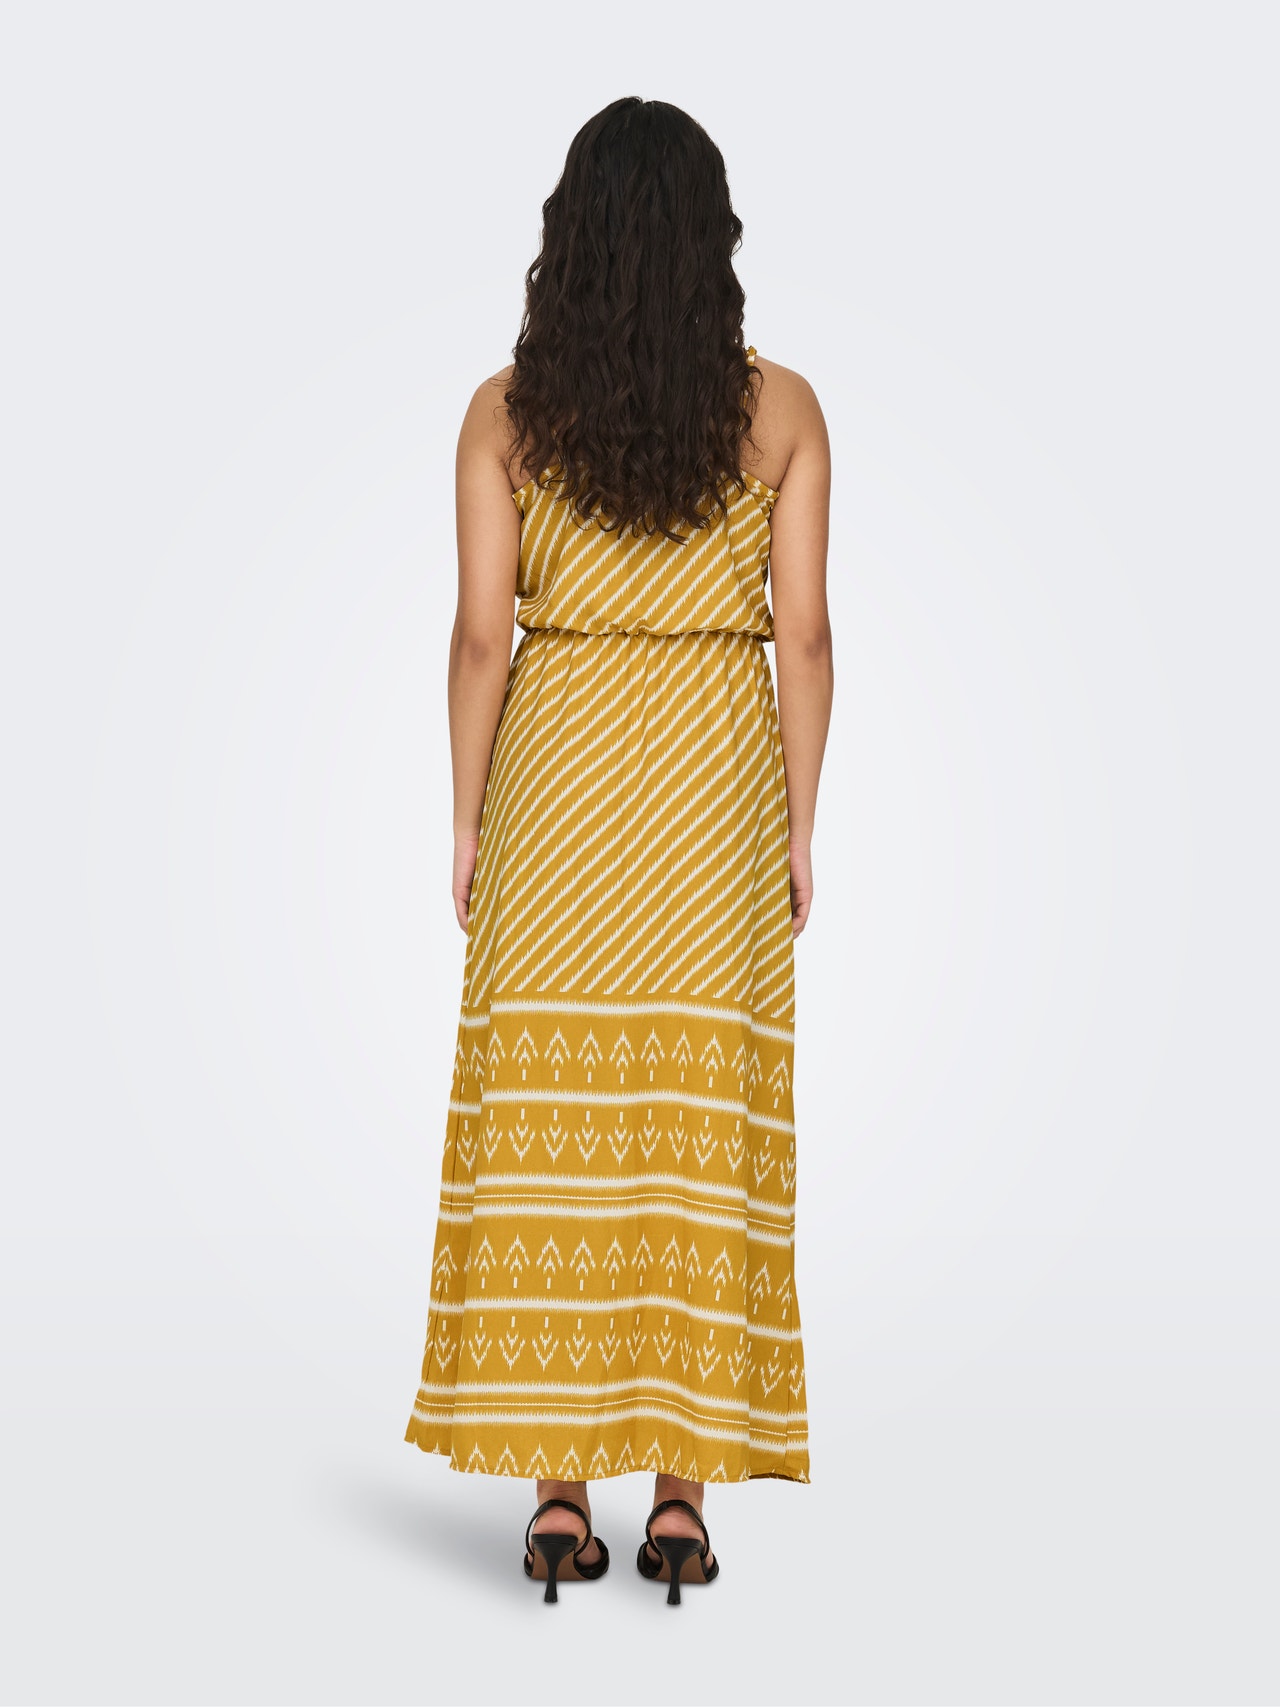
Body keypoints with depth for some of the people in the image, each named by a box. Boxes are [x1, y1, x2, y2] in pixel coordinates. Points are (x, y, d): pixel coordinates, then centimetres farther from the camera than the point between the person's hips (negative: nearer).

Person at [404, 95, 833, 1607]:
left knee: (548, 1115, 5)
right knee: (702, 1123, 5)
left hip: (556, 785, 0)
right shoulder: (781, 409, 0)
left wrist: (467, 823, 5)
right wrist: (798, 826, 5)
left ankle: (559, 1494, 10)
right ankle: (682, 1493, 9)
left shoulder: (506, 412, -1)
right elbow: (803, 636, -2)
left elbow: (479, 635, -3)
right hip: (717, 794, 0)